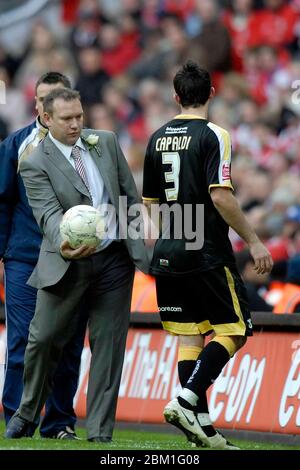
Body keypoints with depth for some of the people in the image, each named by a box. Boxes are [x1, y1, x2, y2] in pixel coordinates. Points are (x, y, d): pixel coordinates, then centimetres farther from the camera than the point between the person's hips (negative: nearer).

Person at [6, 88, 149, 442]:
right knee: (43, 338, 1)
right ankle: (27, 412, 25)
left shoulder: (106, 142, 6)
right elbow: (49, 213, -22)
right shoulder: (35, 165, -8)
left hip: (115, 258, 3)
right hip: (68, 263, -3)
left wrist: (140, 238, 10)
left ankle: (100, 432, 7)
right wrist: (63, 245, -41)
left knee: (108, 344, 2)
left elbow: (129, 194, 13)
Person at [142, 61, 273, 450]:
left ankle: (201, 424, 6)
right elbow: (220, 196, -18)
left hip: (167, 256, 6)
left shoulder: (158, 138, 10)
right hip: (207, 254, -6)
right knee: (233, 331, 1)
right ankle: (185, 402, -13)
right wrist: (253, 241, -12)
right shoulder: (213, 136, -10)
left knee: (189, 339, 9)